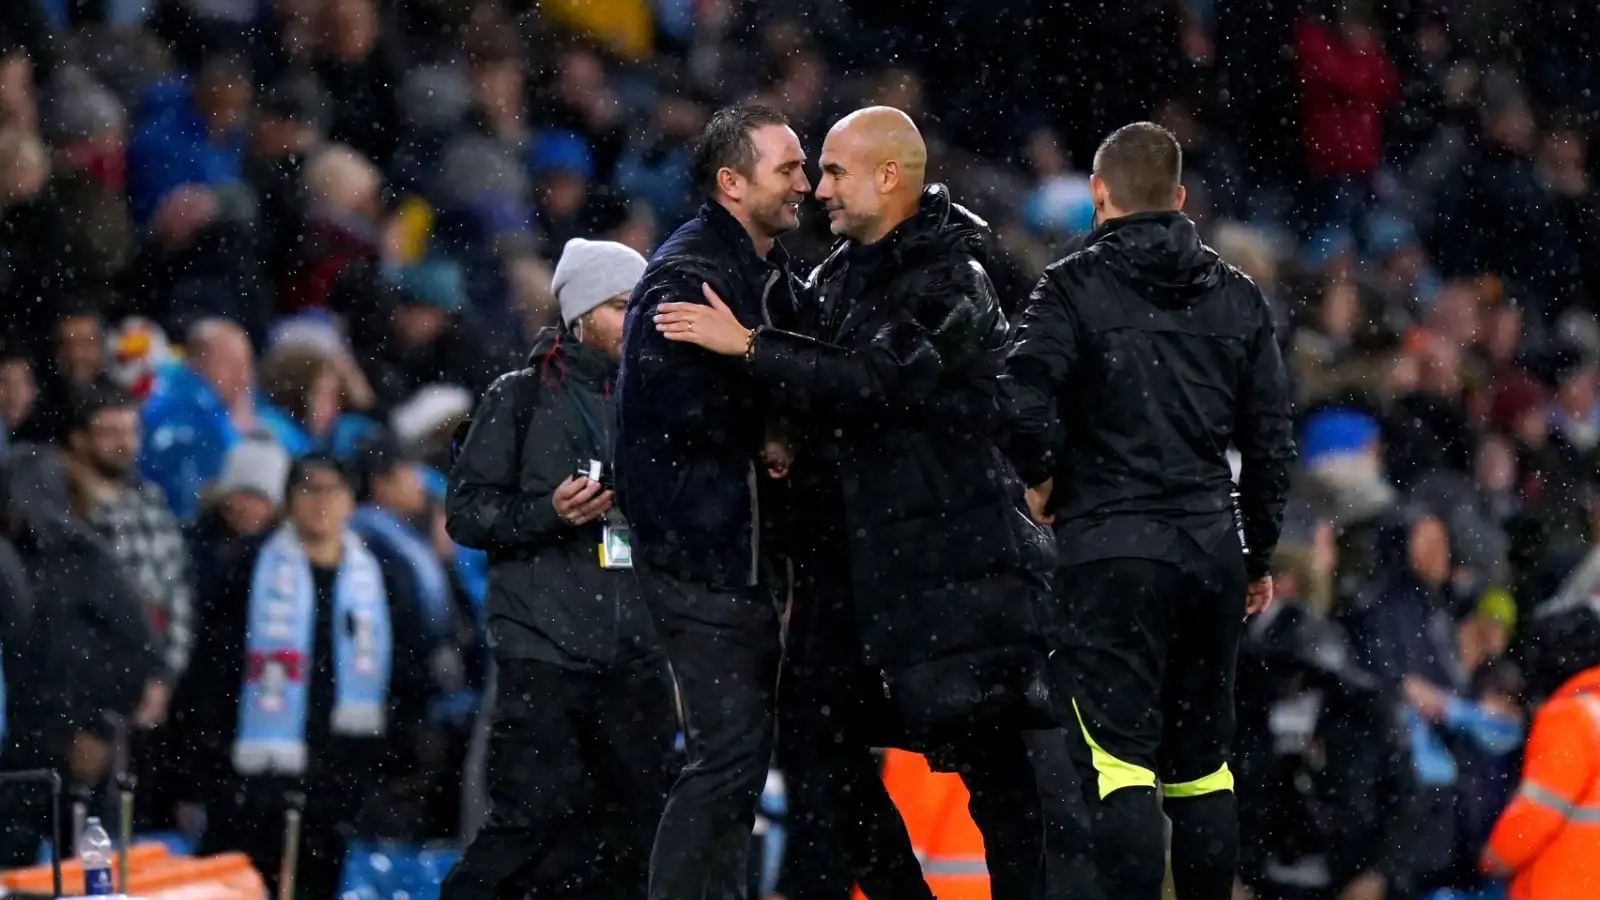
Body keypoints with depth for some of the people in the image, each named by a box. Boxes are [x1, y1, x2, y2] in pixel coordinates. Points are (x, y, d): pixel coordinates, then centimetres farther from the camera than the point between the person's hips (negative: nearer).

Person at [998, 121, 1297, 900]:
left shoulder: (1076, 286, -5)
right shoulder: (1237, 295, 11)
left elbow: (1023, 400, -18)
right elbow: (1271, 438, 12)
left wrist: (1039, 478, 1)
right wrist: (1258, 554, 21)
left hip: (1111, 546, -5)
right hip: (1211, 544, 5)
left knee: (1117, 757, -8)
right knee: (1201, 761, 13)